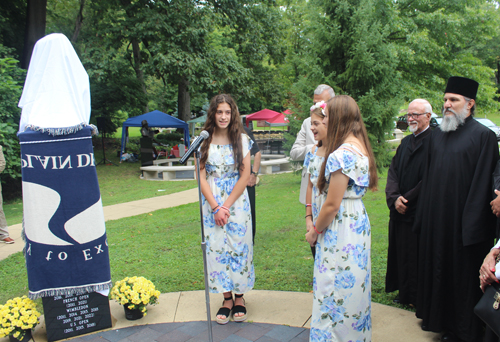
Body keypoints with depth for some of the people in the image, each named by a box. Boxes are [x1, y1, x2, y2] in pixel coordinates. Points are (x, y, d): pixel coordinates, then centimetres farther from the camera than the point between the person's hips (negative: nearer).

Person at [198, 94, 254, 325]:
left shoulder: (242, 139, -1)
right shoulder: (204, 141, 1)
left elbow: (245, 176, -5)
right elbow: (201, 178, -2)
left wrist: (227, 206, -11)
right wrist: (216, 207, -10)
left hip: (237, 202, -1)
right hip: (212, 204, 1)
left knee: (238, 247, 3)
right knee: (216, 249, 3)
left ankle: (239, 298, 19)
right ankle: (227, 299, 18)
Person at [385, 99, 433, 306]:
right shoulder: (406, 142, 13)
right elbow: (393, 172, 7)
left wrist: (407, 199, -13)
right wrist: (394, 198, -9)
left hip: (421, 212, -7)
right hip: (401, 211, 7)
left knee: (417, 256, 3)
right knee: (402, 254, 15)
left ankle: (419, 298, 18)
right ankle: (405, 293, 30)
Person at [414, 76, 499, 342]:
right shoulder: (438, 135, 10)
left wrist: (472, 225, -16)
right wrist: (422, 216, 10)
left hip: (461, 221, -6)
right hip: (435, 220, 6)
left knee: (462, 273, 6)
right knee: (435, 268, 16)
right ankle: (436, 317, 34)